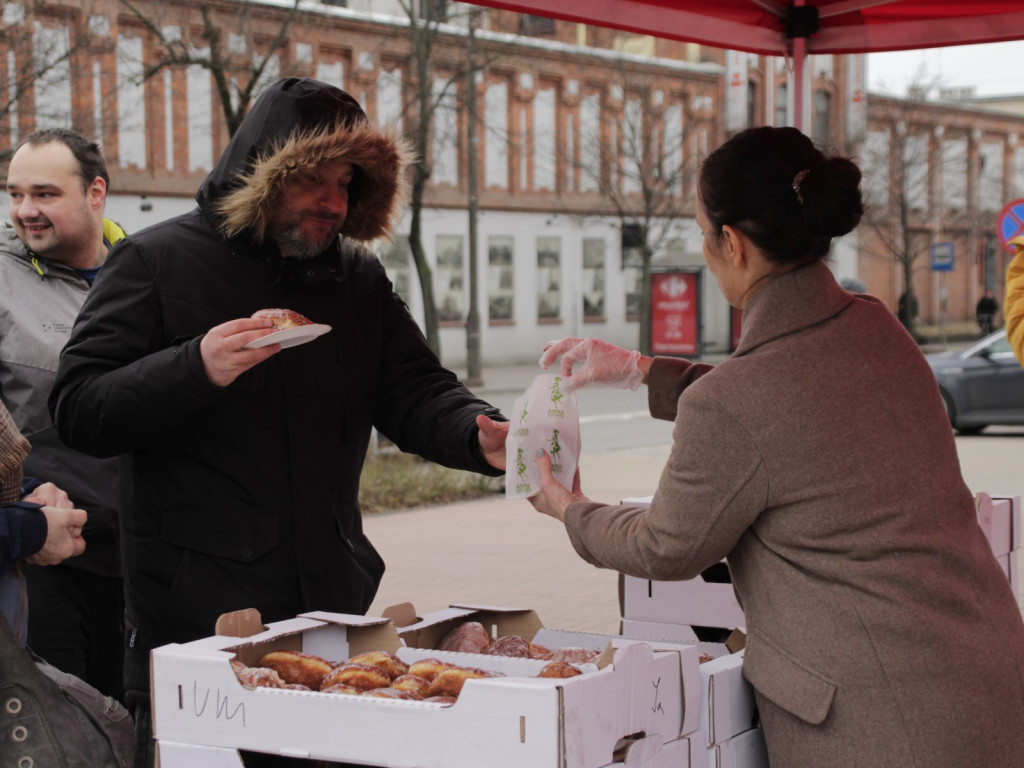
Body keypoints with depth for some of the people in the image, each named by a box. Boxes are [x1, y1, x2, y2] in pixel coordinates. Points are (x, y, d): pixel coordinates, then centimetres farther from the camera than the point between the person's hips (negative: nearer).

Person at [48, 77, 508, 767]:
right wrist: (197, 369, -23)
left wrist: (480, 436, -17)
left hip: (334, 604, 4)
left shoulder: (358, 278, 14)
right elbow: (79, 412, -7)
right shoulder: (157, 262, -2)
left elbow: (417, 392, 4)